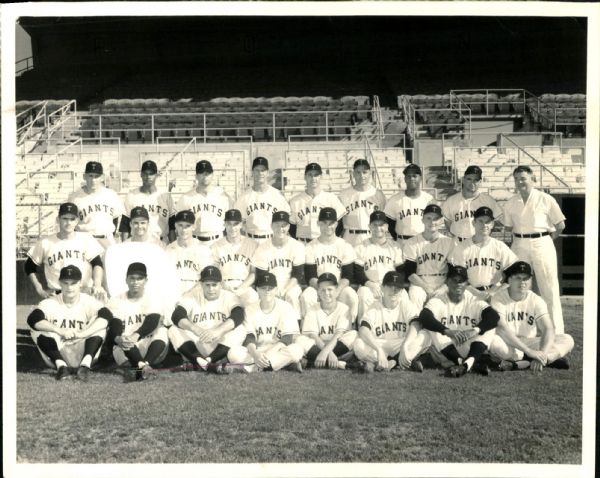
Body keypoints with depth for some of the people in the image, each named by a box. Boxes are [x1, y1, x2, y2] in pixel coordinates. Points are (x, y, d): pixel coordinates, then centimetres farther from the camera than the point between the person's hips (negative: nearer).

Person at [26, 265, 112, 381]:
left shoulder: (89, 302, -6)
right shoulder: (50, 303, -4)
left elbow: (107, 315, -26)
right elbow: (32, 319, -23)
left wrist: (82, 334, -37)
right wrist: (60, 330, -34)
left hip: (82, 354, -1)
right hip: (57, 353, 1)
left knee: (98, 323, -21)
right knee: (39, 329, -21)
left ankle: (86, 364, -34)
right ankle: (60, 365, -29)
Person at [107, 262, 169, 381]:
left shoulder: (154, 300, 4)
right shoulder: (116, 301, 7)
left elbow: (152, 322, -15)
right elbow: (114, 325, -9)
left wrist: (136, 335, -36)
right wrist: (117, 338, -35)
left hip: (151, 348, 0)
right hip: (125, 352, 1)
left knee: (161, 332, -30)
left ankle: (139, 368, -45)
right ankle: (143, 367, -45)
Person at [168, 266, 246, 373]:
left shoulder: (229, 297, -1)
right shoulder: (192, 296, 0)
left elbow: (238, 316, -23)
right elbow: (176, 316, -18)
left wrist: (218, 331, -42)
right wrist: (195, 328, -39)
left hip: (221, 350, 0)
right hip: (195, 349, 1)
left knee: (240, 330, -25)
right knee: (174, 331, -22)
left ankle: (205, 362, -34)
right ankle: (205, 362, -37)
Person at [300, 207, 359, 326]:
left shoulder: (345, 246, 4)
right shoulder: (311, 247, 4)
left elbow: (348, 276, -2)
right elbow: (310, 276, -2)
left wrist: (336, 291, -20)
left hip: (340, 288, 0)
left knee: (352, 296, -32)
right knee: (306, 296, -32)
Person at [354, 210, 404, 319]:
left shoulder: (395, 247, 13)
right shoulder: (362, 248, 10)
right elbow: (357, 274, 2)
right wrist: (371, 284, -16)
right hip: (368, 286, 0)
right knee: (364, 294, -34)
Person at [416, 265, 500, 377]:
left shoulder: (475, 302, 1)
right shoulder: (437, 301, -3)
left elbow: (494, 316, -18)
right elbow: (424, 318, -24)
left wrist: (474, 330, -36)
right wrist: (447, 331, -40)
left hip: (470, 351, 1)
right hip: (445, 355, -1)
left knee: (488, 327, -18)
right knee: (436, 331, -26)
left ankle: (466, 364, -41)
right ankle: (474, 364, -36)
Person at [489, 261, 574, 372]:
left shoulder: (536, 300, 0)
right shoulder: (499, 299, -9)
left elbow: (548, 329, -13)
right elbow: (502, 329, -24)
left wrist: (541, 354, -33)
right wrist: (529, 351, -33)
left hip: (531, 343, 3)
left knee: (567, 340, -15)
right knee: (493, 341, -38)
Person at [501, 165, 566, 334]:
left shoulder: (545, 199, -3)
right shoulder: (511, 203, 7)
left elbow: (560, 225, 2)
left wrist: (546, 240, 1)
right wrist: (521, 238, 6)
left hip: (542, 245, -3)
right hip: (519, 246, 3)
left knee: (549, 289, -1)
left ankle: (556, 332, 5)